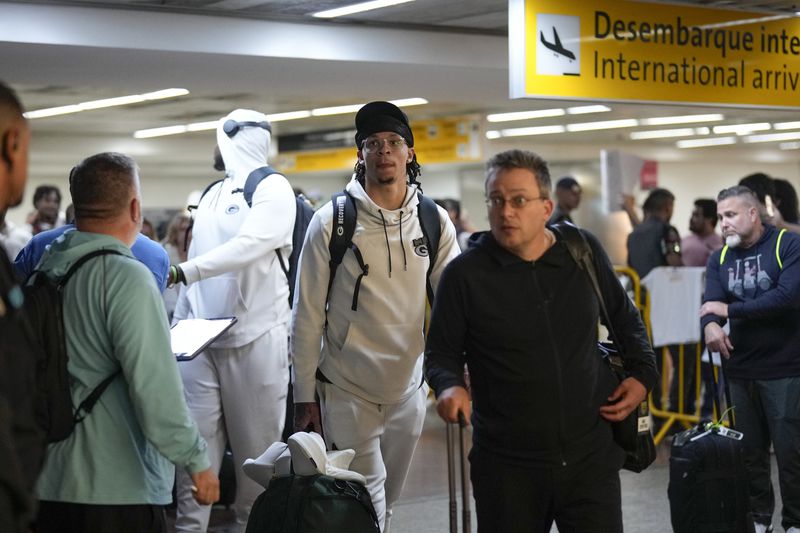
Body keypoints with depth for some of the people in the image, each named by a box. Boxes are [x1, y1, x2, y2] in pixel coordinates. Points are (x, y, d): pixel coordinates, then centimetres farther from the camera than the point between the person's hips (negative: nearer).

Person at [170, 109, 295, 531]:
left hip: (254, 337, -6)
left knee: (257, 448, 1)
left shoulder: (271, 189, -4)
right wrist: (177, 323, 11)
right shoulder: (209, 196, 18)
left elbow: (248, 246, -20)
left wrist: (179, 272, -28)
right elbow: (199, 264, 18)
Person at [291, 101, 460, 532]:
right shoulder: (331, 221, -8)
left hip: (409, 390, 4)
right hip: (346, 391, -4)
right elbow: (307, 315, -6)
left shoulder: (434, 221, 1)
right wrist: (304, 397, -6)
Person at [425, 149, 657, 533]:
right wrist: (450, 386, -19)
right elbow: (441, 352, 2)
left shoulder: (584, 251, 3)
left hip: (592, 457, 2)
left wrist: (642, 373, 6)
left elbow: (625, 319, 19)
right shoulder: (465, 274, -7)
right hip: (507, 466, -2)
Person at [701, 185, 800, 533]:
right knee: (749, 451, 11)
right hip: (740, 370, 5)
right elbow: (711, 304, -5)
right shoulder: (720, 259, 9)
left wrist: (729, 310, -15)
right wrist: (710, 324, -29)